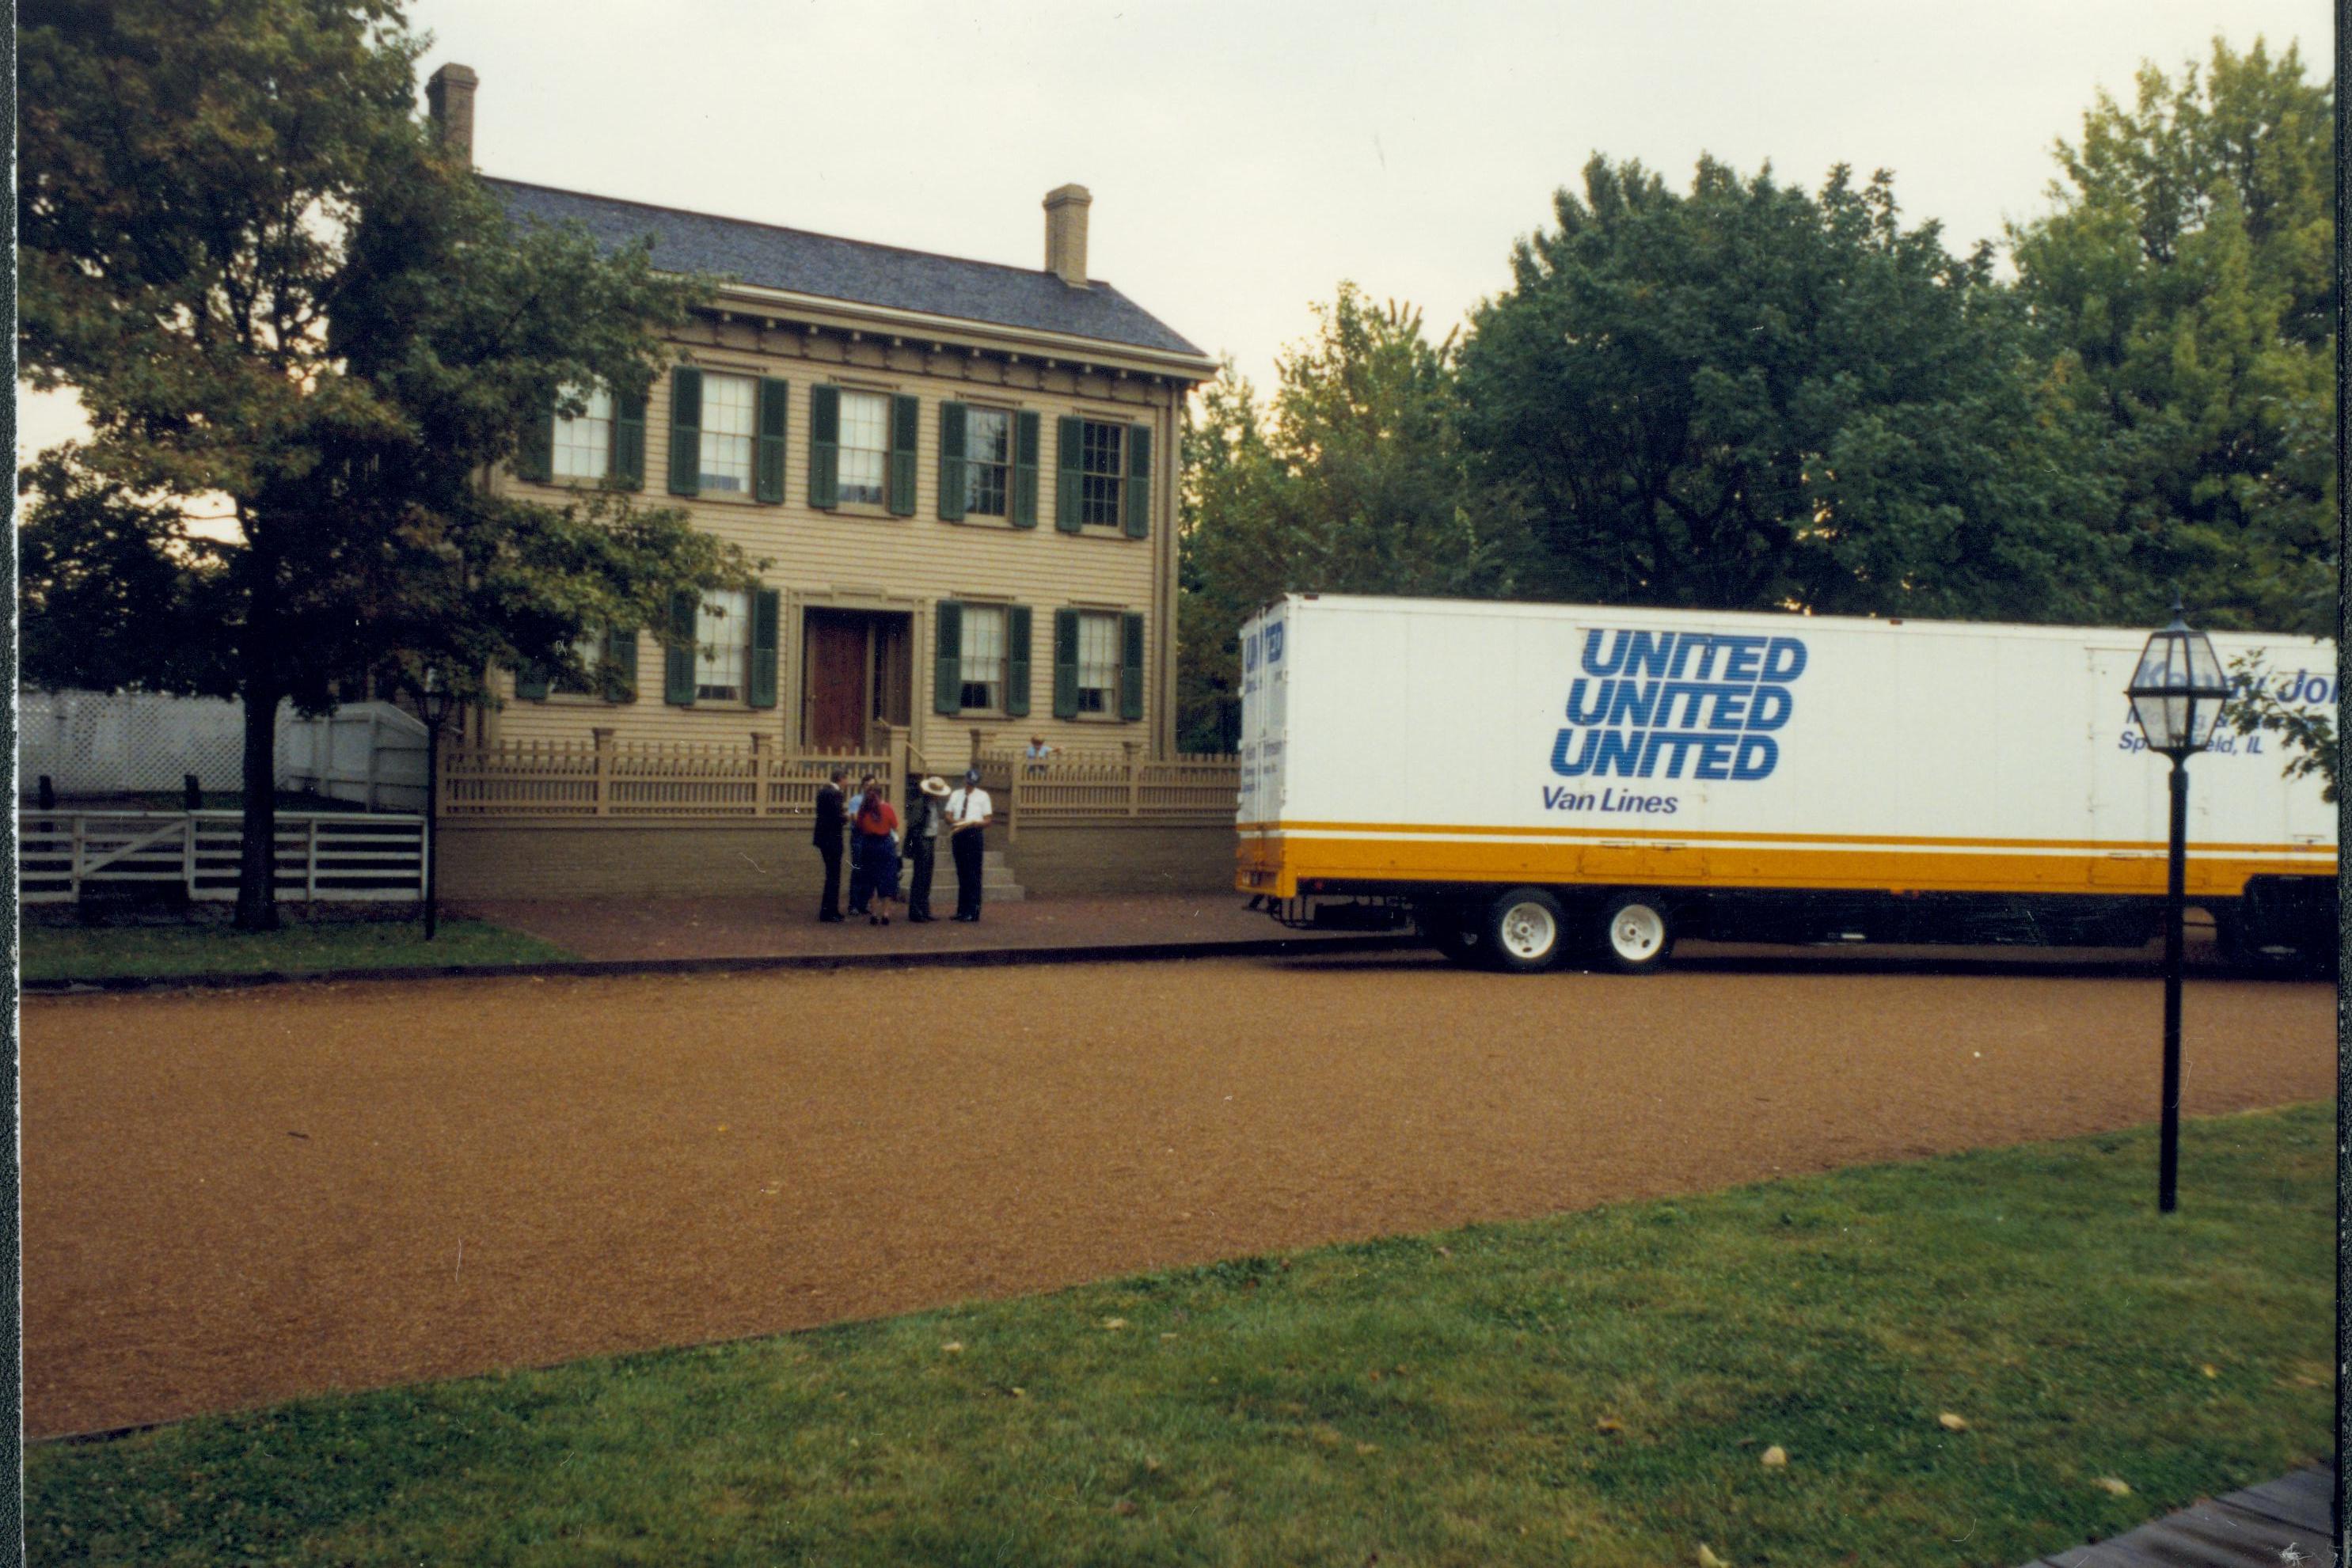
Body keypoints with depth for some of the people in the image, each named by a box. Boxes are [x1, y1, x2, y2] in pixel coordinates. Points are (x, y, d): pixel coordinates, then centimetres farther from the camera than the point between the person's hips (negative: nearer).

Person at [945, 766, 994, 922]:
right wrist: (954, 821, -11)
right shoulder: (956, 795, 14)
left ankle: (973, 912, -2)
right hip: (958, 835, 4)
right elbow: (948, 815, 12)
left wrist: (972, 823, -19)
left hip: (974, 835, -4)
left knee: (973, 875, -5)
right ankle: (961, 910, 15)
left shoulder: (983, 796, 3)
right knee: (961, 874, 9)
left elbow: (987, 821, 0)